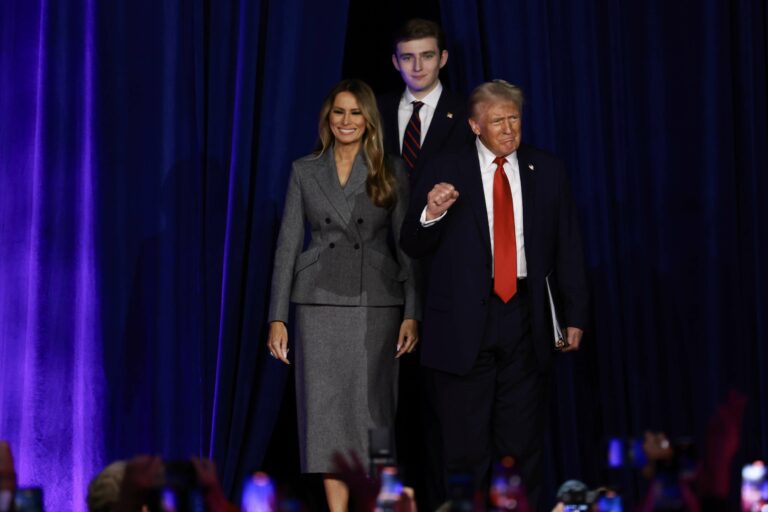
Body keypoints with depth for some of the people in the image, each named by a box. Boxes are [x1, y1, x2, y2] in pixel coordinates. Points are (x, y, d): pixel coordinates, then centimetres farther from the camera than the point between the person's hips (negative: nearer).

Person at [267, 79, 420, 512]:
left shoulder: (392, 172, 5)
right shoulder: (305, 172, 8)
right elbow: (288, 244, 6)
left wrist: (412, 313, -5)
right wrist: (278, 317, 0)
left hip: (376, 302, -1)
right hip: (320, 301, 1)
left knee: (370, 406, 0)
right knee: (326, 408, -2)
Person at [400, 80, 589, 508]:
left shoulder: (548, 171, 7)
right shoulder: (445, 171, 1)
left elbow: (568, 247, 9)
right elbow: (413, 247, 2)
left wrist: (576, 314, 5)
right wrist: (430, 215, -19)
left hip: (525, 316, 2)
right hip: (464, 323, -1)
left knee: (523, 441, 9)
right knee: (467, 443, 5)